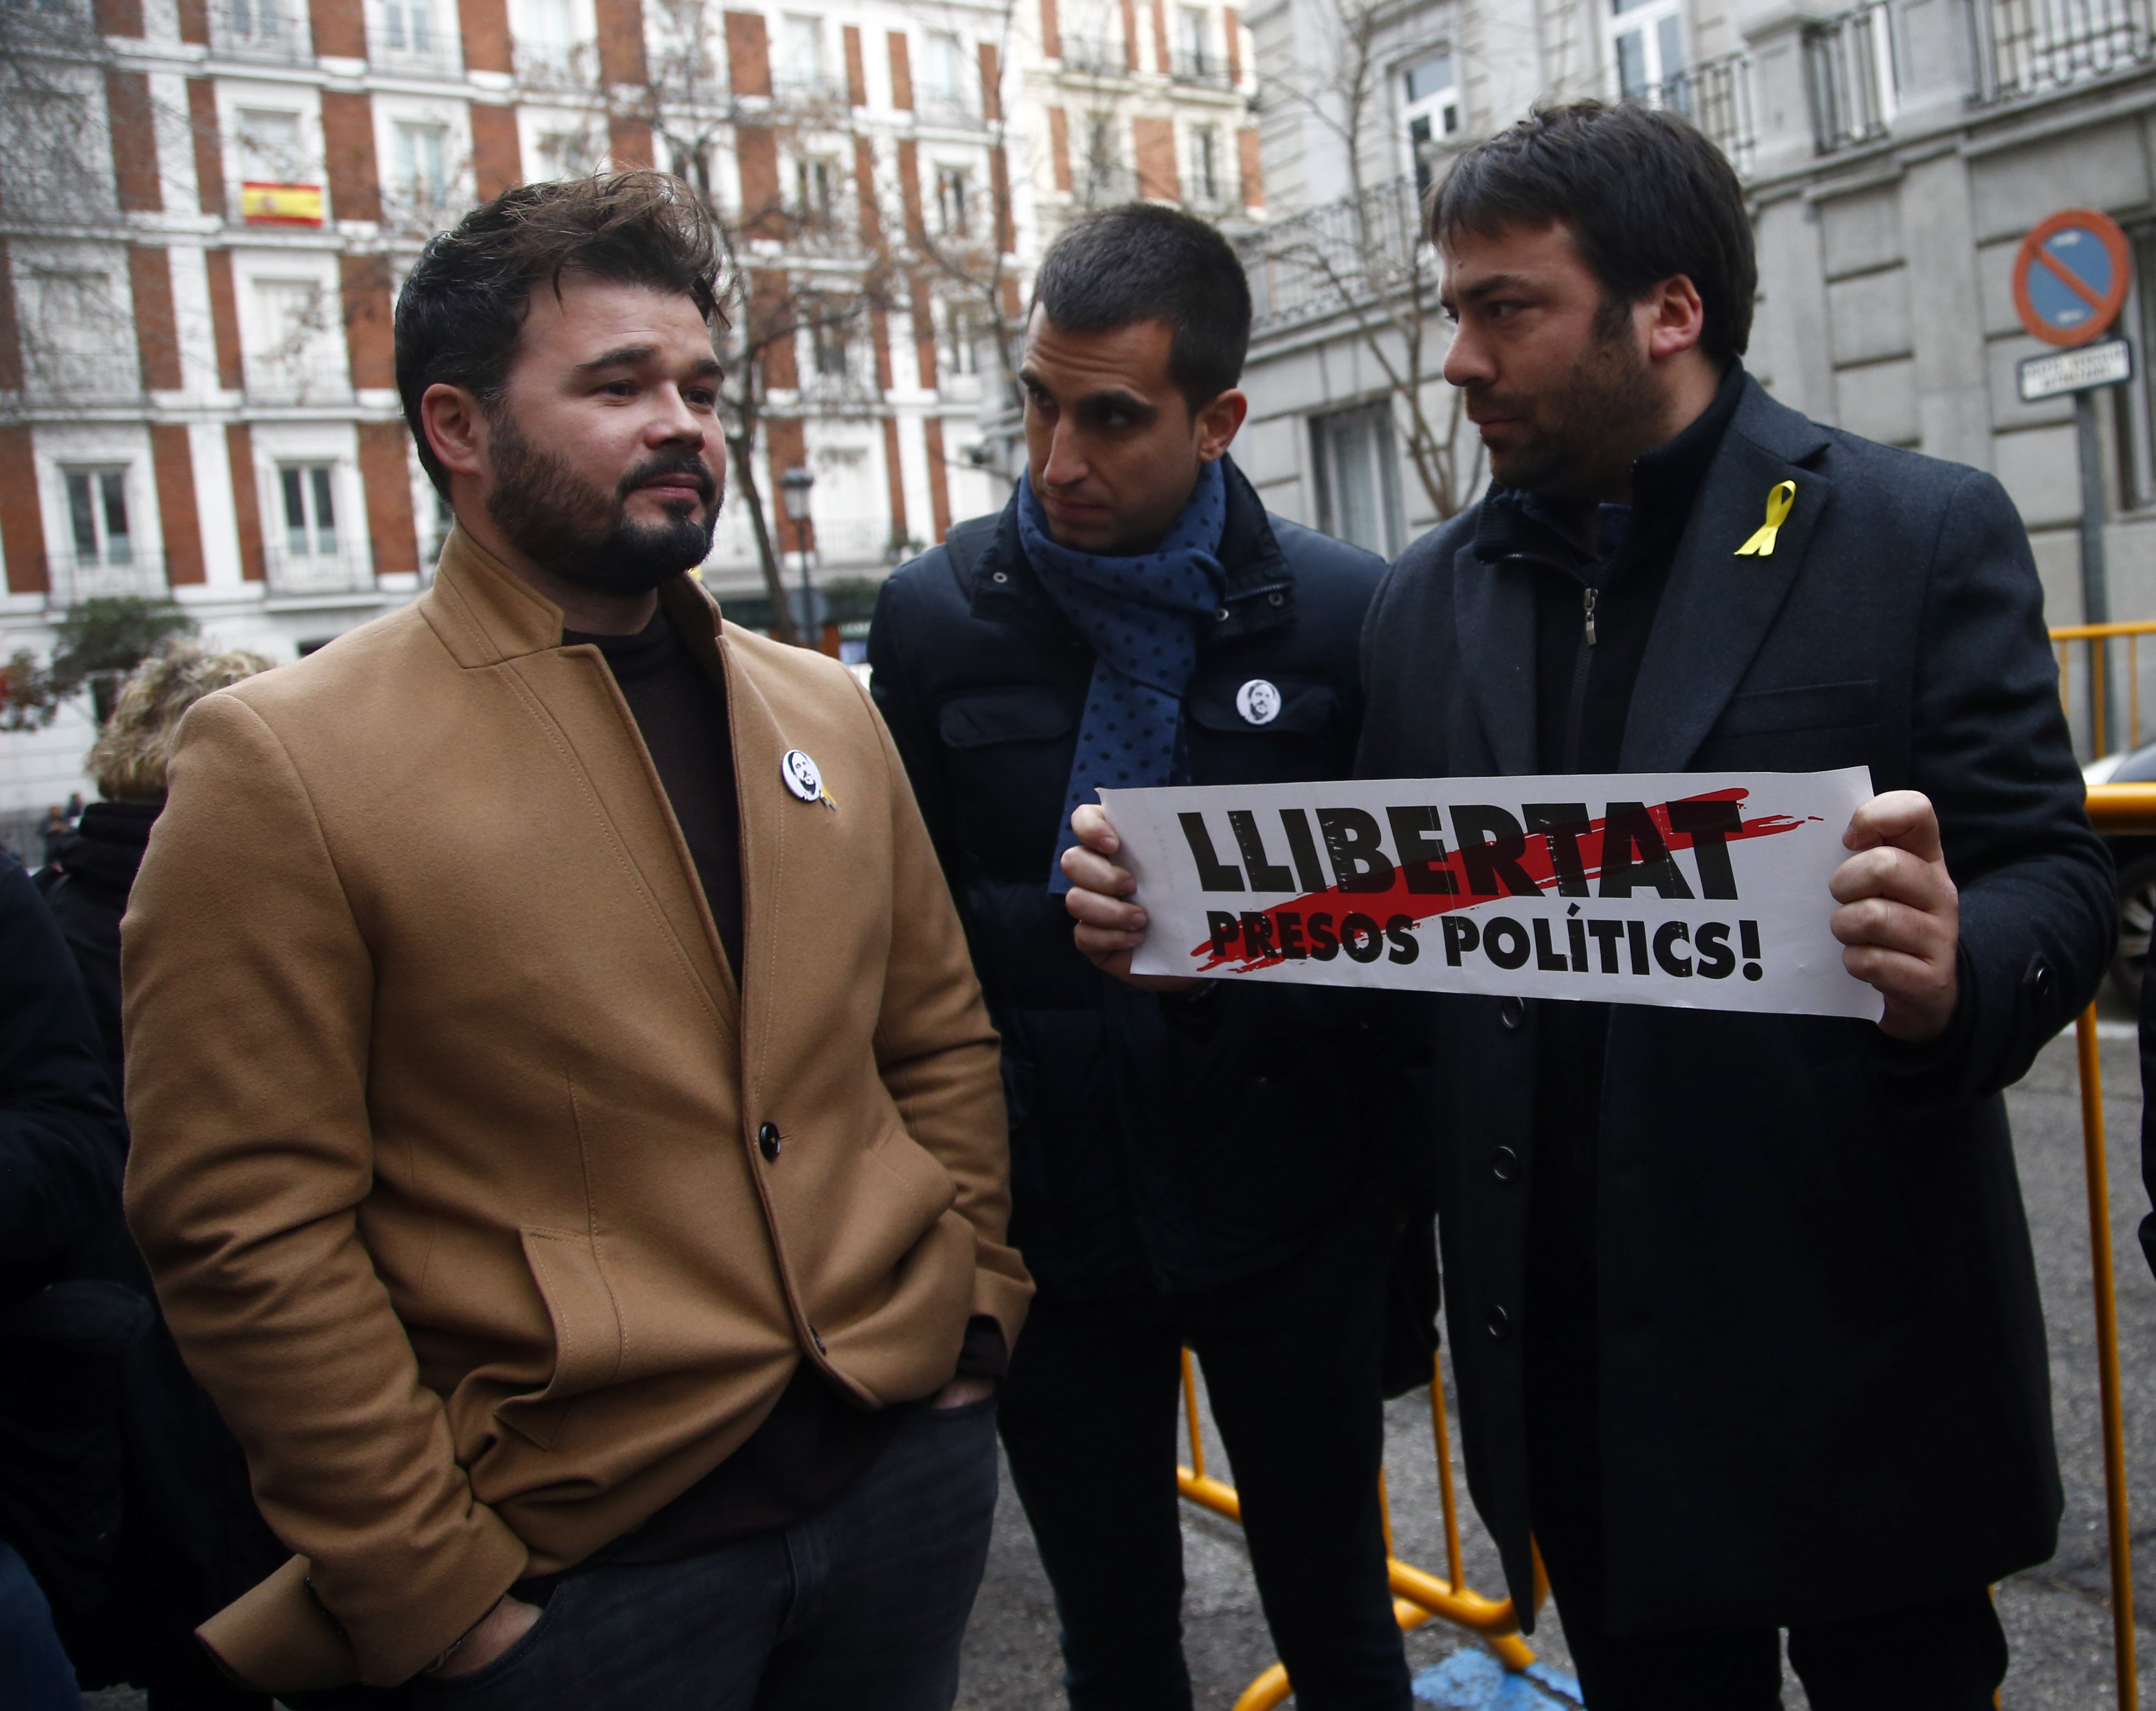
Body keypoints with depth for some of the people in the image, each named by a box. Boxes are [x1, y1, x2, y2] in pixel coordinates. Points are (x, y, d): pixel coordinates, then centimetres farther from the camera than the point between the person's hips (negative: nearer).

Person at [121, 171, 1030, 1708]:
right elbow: (248, 1231, -13)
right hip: (581, 1564, -5)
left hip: (910, 1459, 5)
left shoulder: (825, 710, 7)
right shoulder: (282, 764, -11)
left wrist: (977, 1297, 5)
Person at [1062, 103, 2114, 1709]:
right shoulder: (1433, 595, 6)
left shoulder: (1921, 533, -7)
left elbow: (2054, 883, -8)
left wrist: (1952, 976, -31)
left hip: (1850, 1332, -3)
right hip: (1567, 1338, 4)